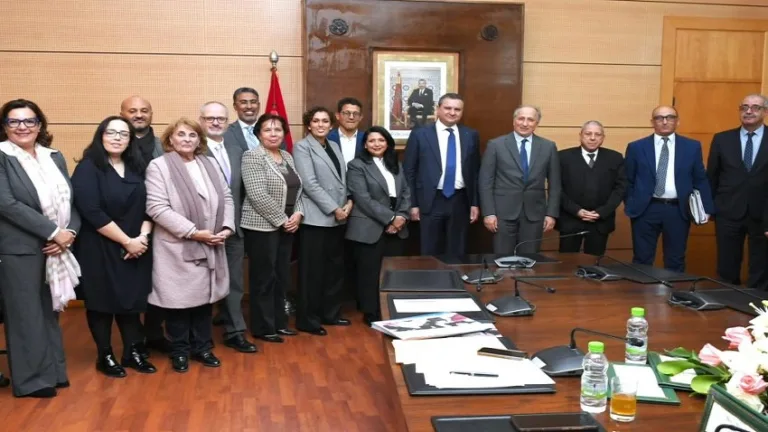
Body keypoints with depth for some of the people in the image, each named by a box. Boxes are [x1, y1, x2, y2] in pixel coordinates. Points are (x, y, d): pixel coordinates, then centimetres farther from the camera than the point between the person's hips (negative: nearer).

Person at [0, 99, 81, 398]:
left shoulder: (54, 157, 11)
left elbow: (71, 200, 9)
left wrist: (69, 233, -9)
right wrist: (53, 231, -18)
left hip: (55, 248, 6)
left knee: (50, 312, 14)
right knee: (26, 315, 2)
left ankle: (52, 372, 26)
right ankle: (31, 379, 15)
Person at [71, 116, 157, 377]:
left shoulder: (137, 168, 9)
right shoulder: (88, 168, -8)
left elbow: (148, 206, 6)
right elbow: (91, 212, -18)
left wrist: (142, 236, -11)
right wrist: (126, 240, -17)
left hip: (136, 248, 5)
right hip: (99, 249, -5)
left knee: (132, 300, 10)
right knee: (101, 302, 6)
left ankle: (133, 352, 23)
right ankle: (105, 356, 20)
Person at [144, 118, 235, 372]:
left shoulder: (210, 164, 11)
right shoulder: (159, 166, -7)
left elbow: (226, 198, 11)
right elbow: (157, 208, -16)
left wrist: (226, 227, -7)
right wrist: (193, 232, -19)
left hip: (209, 247, 5)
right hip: (177, 248, -5)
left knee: (205, 297, 12)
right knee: (179, 300, 3)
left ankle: (202, 347, 27)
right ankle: (180, 351, 20)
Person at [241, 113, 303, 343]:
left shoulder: (287, 157, 12)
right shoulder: (253, 156, -11)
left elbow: (296, 190, 13)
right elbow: (258, 195, -19)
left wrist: (297, 214, -4)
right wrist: (282, 220, -16)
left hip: (287, 226, 7)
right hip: (262, 226, -7)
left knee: (282, 277, 13)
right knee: (264, 278, 1)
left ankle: (279, 322, 24)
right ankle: (263, 327, 11)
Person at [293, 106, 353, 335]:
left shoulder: (335, 146, 16)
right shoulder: (302, 147, -5)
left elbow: (344, 178, 15)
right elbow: (310, 184, -14)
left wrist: (349, 202, -3)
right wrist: (334, 209, -15)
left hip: (338, 218, 7)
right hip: (316, 217, -7)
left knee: (335, 268, 13)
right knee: (313, 270, -1)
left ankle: (330, 313, 26)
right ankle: (308, 320, 9)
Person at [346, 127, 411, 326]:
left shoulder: (396, 164, 17)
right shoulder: (357, 166, -4)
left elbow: (406, 193, 12)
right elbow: (364, 199, -14)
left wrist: (402, 216, -7)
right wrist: (390, 218, -15)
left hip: (396, 229, 6)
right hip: (369, 229, -5)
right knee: (370, 273, 1)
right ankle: (371, 314, 13)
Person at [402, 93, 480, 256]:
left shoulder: (471, 135, 6)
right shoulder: (419, 134, -2)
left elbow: (475, 171, 9)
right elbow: (408, 171, -1)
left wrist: (475, 203, 5)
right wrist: (412, 204, -4)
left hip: (460, 201, 2)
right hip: (431, 202, -2)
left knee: (457, 253, 10)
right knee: (430, 253, 6)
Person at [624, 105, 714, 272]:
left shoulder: (692, 146, 5)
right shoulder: (636, 147, 3)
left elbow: (700, 180, 6)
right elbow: (627, 180, 7)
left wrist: (705, 208, -1)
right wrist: (630, 205, 0)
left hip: (678, 210, 1)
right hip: (645, 210, -1)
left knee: (675, 261, 10)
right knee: (642, 260, 7)